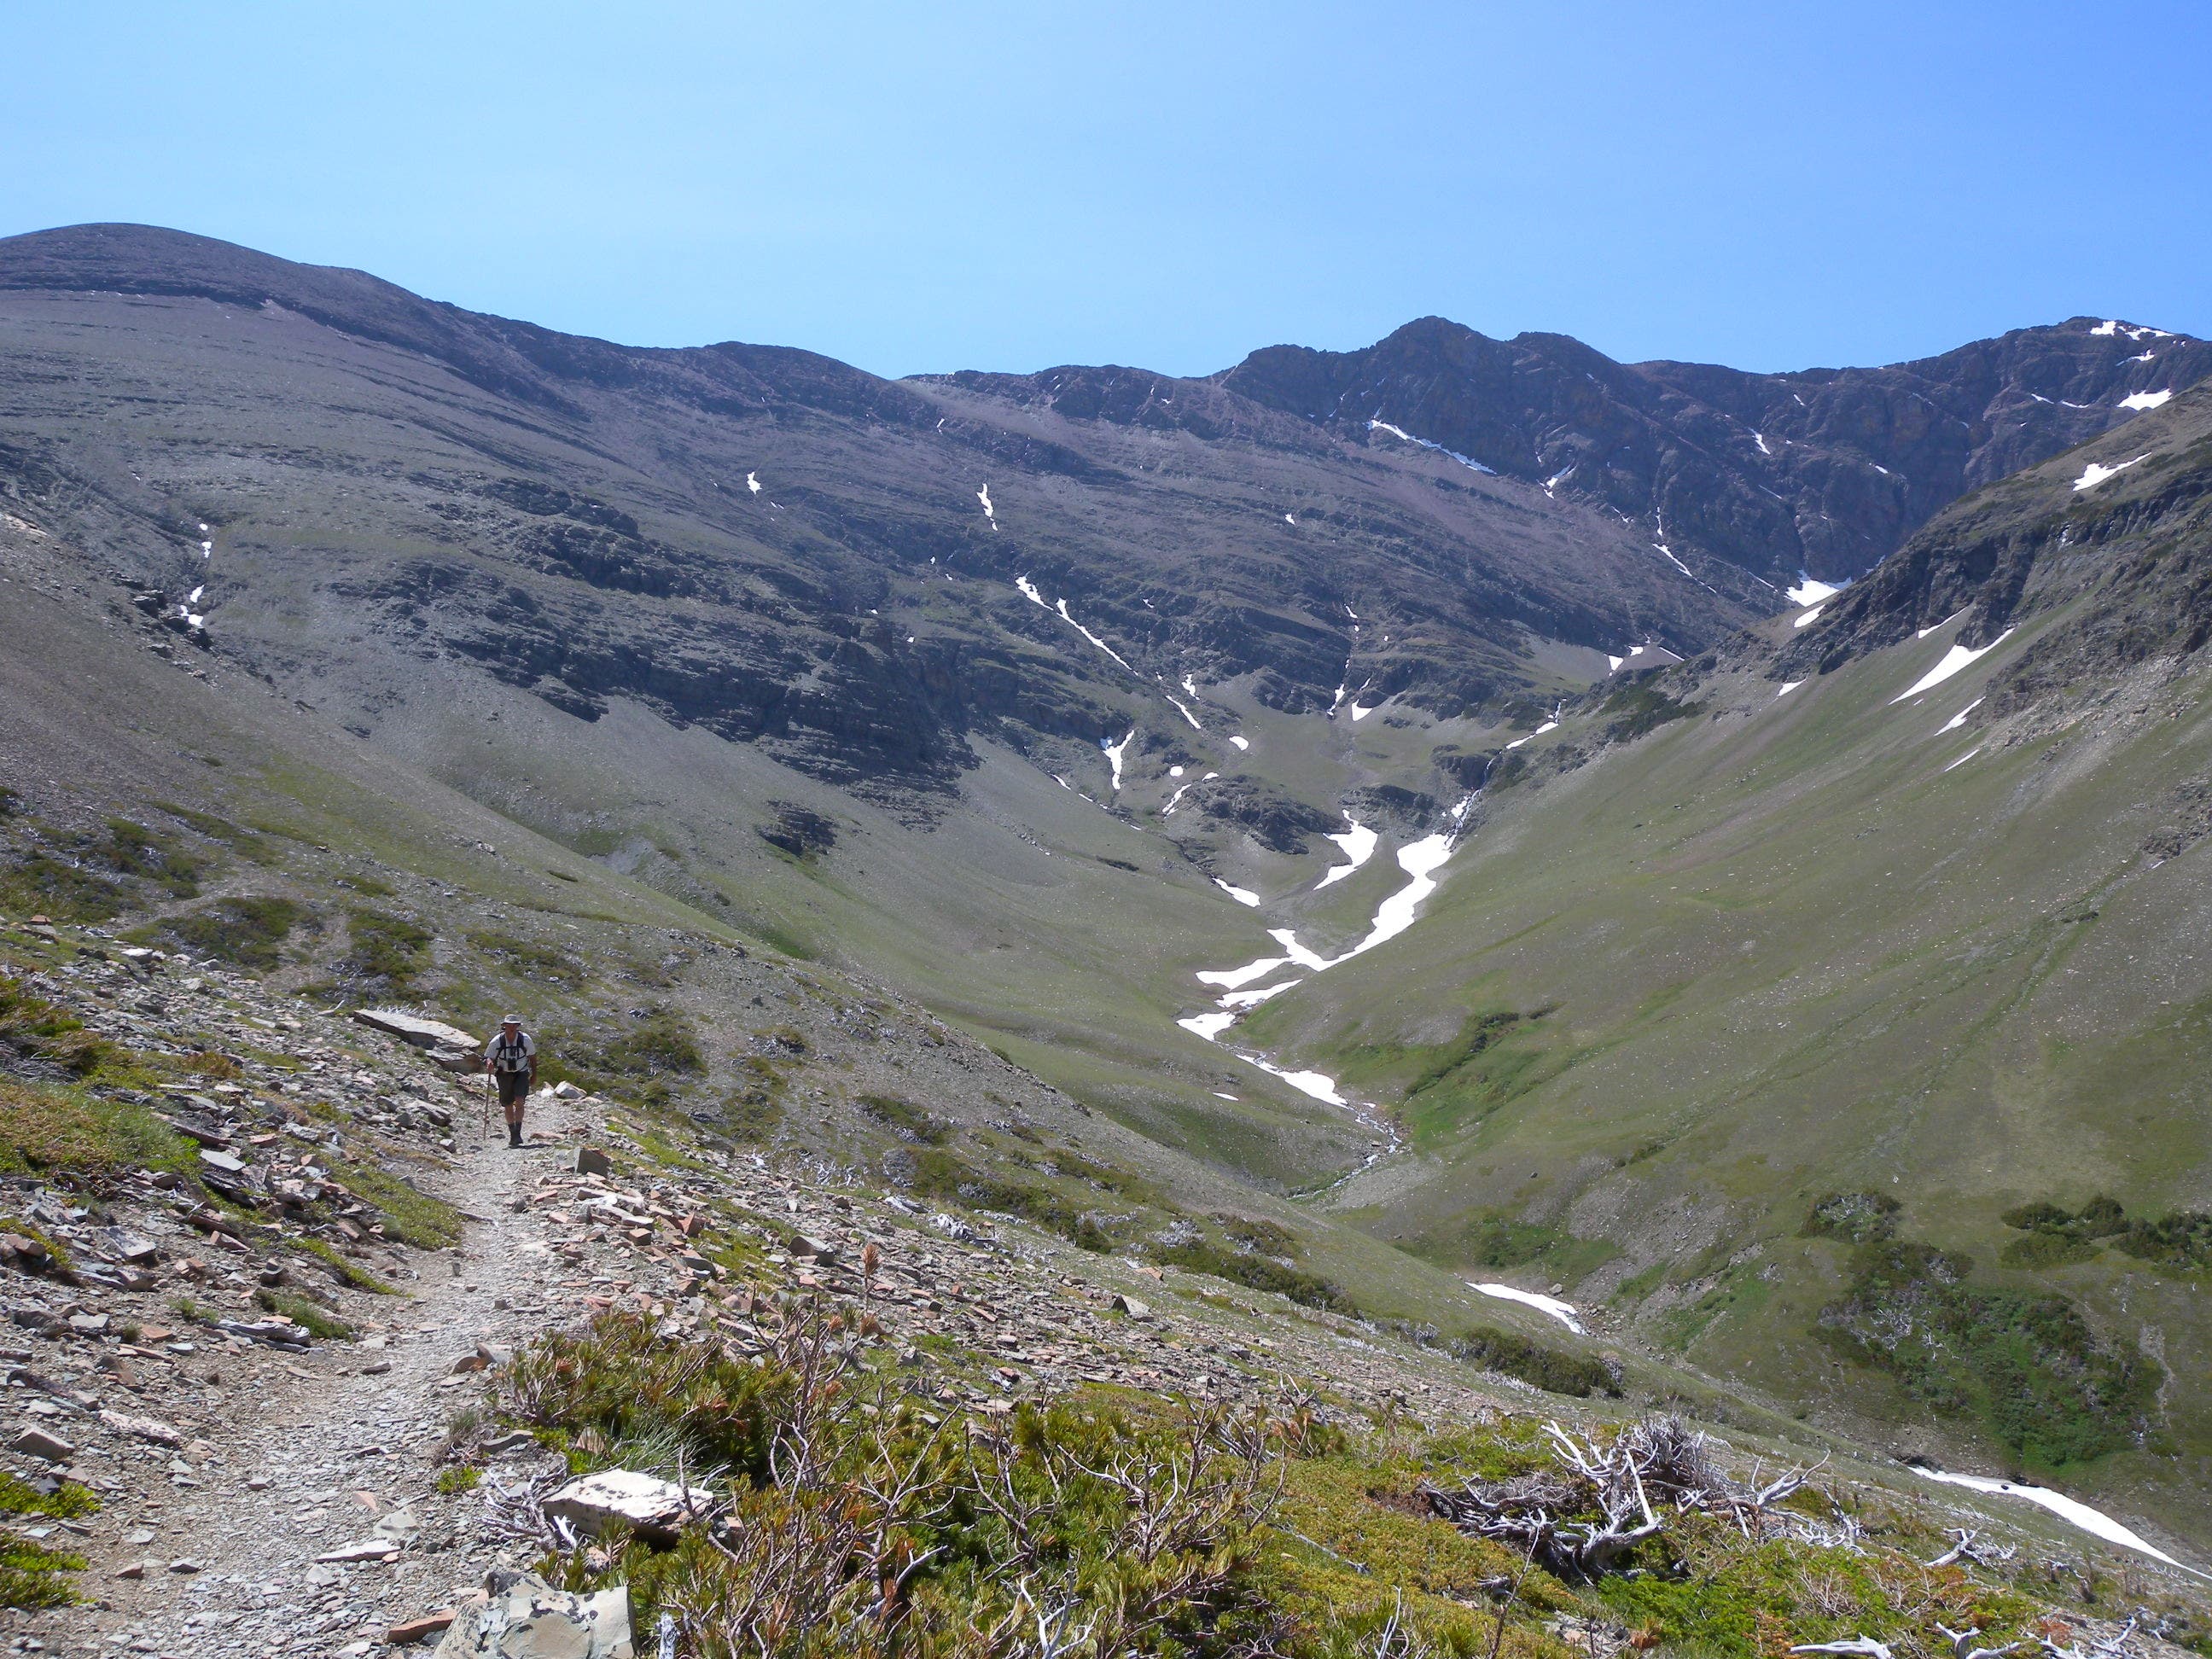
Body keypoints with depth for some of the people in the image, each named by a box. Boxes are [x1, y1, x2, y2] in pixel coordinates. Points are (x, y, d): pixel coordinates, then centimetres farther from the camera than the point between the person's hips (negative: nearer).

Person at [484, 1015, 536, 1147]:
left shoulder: (525, 1039, -13)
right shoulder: (497, 1041, -14)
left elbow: (532, 1057, 2)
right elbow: (488, 1058, -8)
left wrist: (534, 1075, 9)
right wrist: (489, 1063, -33)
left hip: (521, 1073, -1)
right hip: (504, 1075, 1)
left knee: (519, 1102, -19)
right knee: (508, 1106, 7)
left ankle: (518, 1133, -17)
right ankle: (512, 1133, 25)